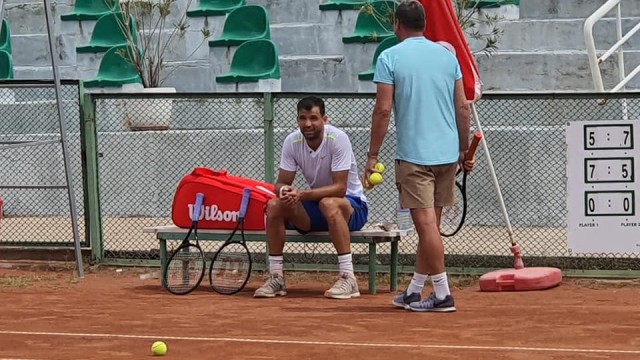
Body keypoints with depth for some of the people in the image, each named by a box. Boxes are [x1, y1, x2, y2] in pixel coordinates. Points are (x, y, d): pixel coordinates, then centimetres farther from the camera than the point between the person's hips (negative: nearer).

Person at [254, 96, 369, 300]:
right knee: (274, 205, -17)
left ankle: (348, 278, -35)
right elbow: (281, 183, -4)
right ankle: (276, 277, -9)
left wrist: (302, 195, -38)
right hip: (316, 207, 5)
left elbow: (340, 188, -27)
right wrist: (284, 190, -30)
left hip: (352, 206, -5)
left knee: (328, 204, -38)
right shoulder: (292, 141, -7)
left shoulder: (338, 139, -22)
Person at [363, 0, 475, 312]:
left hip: (413, 155, -5)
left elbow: (383, 110, -9)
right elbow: (462, 107, 9)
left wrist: (373, 155, -3)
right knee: (430, 225, 12)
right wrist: (464, 150, 17)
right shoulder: (447, 56, 9)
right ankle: (414, 292, 22)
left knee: (426, 225, -5)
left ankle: (442, 294, -6)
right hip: (447, 154, 5)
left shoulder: (390, 58, -5)